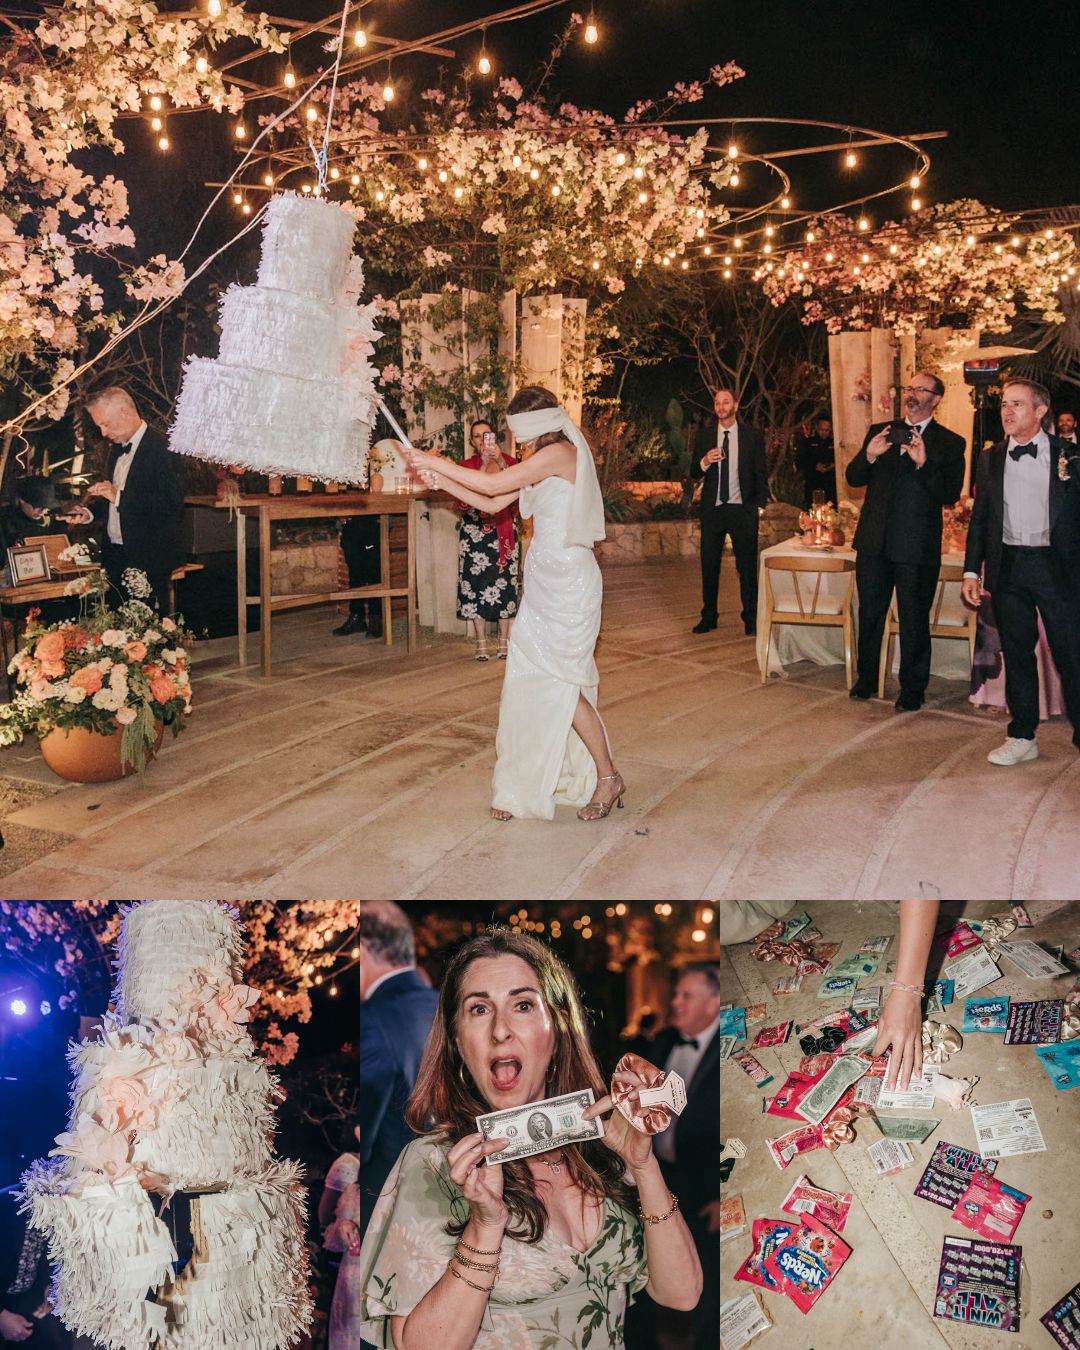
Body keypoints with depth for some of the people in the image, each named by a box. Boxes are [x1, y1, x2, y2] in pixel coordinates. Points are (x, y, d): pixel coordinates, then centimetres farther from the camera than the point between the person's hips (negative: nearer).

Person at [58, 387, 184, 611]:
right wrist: (89, 513, 6)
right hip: (115, 555, 8)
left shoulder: (160, 448, -13)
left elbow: (172, 502, -23)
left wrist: (119, 496, -23)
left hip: (147, 559, -8)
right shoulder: (118, 450, 16)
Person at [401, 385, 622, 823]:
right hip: (544, 581, 9)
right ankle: (525, 786, 15)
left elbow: (493, 484, -18)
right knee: (529, 679, 8)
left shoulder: (560, 452, -14)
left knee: (559, 681, -5)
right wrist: (442, 481, 8)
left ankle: (607, 777, 8)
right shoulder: (541, 463, 15)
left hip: (567, 582, -9)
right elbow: (493, 504, 17)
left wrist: (435, 463, -10)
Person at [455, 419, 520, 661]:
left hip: (503, 532, 1)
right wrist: (484, 465, -16)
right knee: (476, 583, -5)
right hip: (475, 532, 0)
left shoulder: (508, 461, 8)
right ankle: (481, 643, 2)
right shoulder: (466, 465, 6)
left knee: (504, 583, -2)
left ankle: (504, 641, 6)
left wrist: (500, 462, -19)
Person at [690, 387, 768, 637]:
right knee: (709, 564, 4)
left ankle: (751, 618, 8)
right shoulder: (705, 435, 8)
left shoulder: (752, 435, 3)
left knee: (747, 565, 0)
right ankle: (709, 617, 13)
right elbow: (694, 473, 10)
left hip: (742, 510, -2)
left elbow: (761, 473, 5)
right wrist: (704, 462, -12)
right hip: (712, 509, 2)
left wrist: (760, 506, -2)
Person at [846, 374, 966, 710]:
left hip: (916, 547, -4)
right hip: (874, 543, 4)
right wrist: (869, 455, -12)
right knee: (869, 615, 14)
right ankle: (866, 680, 29)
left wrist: (924, 464, -24)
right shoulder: (880, 432, 11)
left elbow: (950, 494, -11)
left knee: (914, 622, 4)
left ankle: (912, 689, 16)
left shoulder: (949, 443, -1)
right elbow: (853, 478, 7)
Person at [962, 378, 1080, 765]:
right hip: (1008, 568, 3)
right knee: (1017, 655, 9)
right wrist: (972, 571, 8)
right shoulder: (991, 459, 11)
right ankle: (1022, 736, 18)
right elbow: (980, 518, 14)